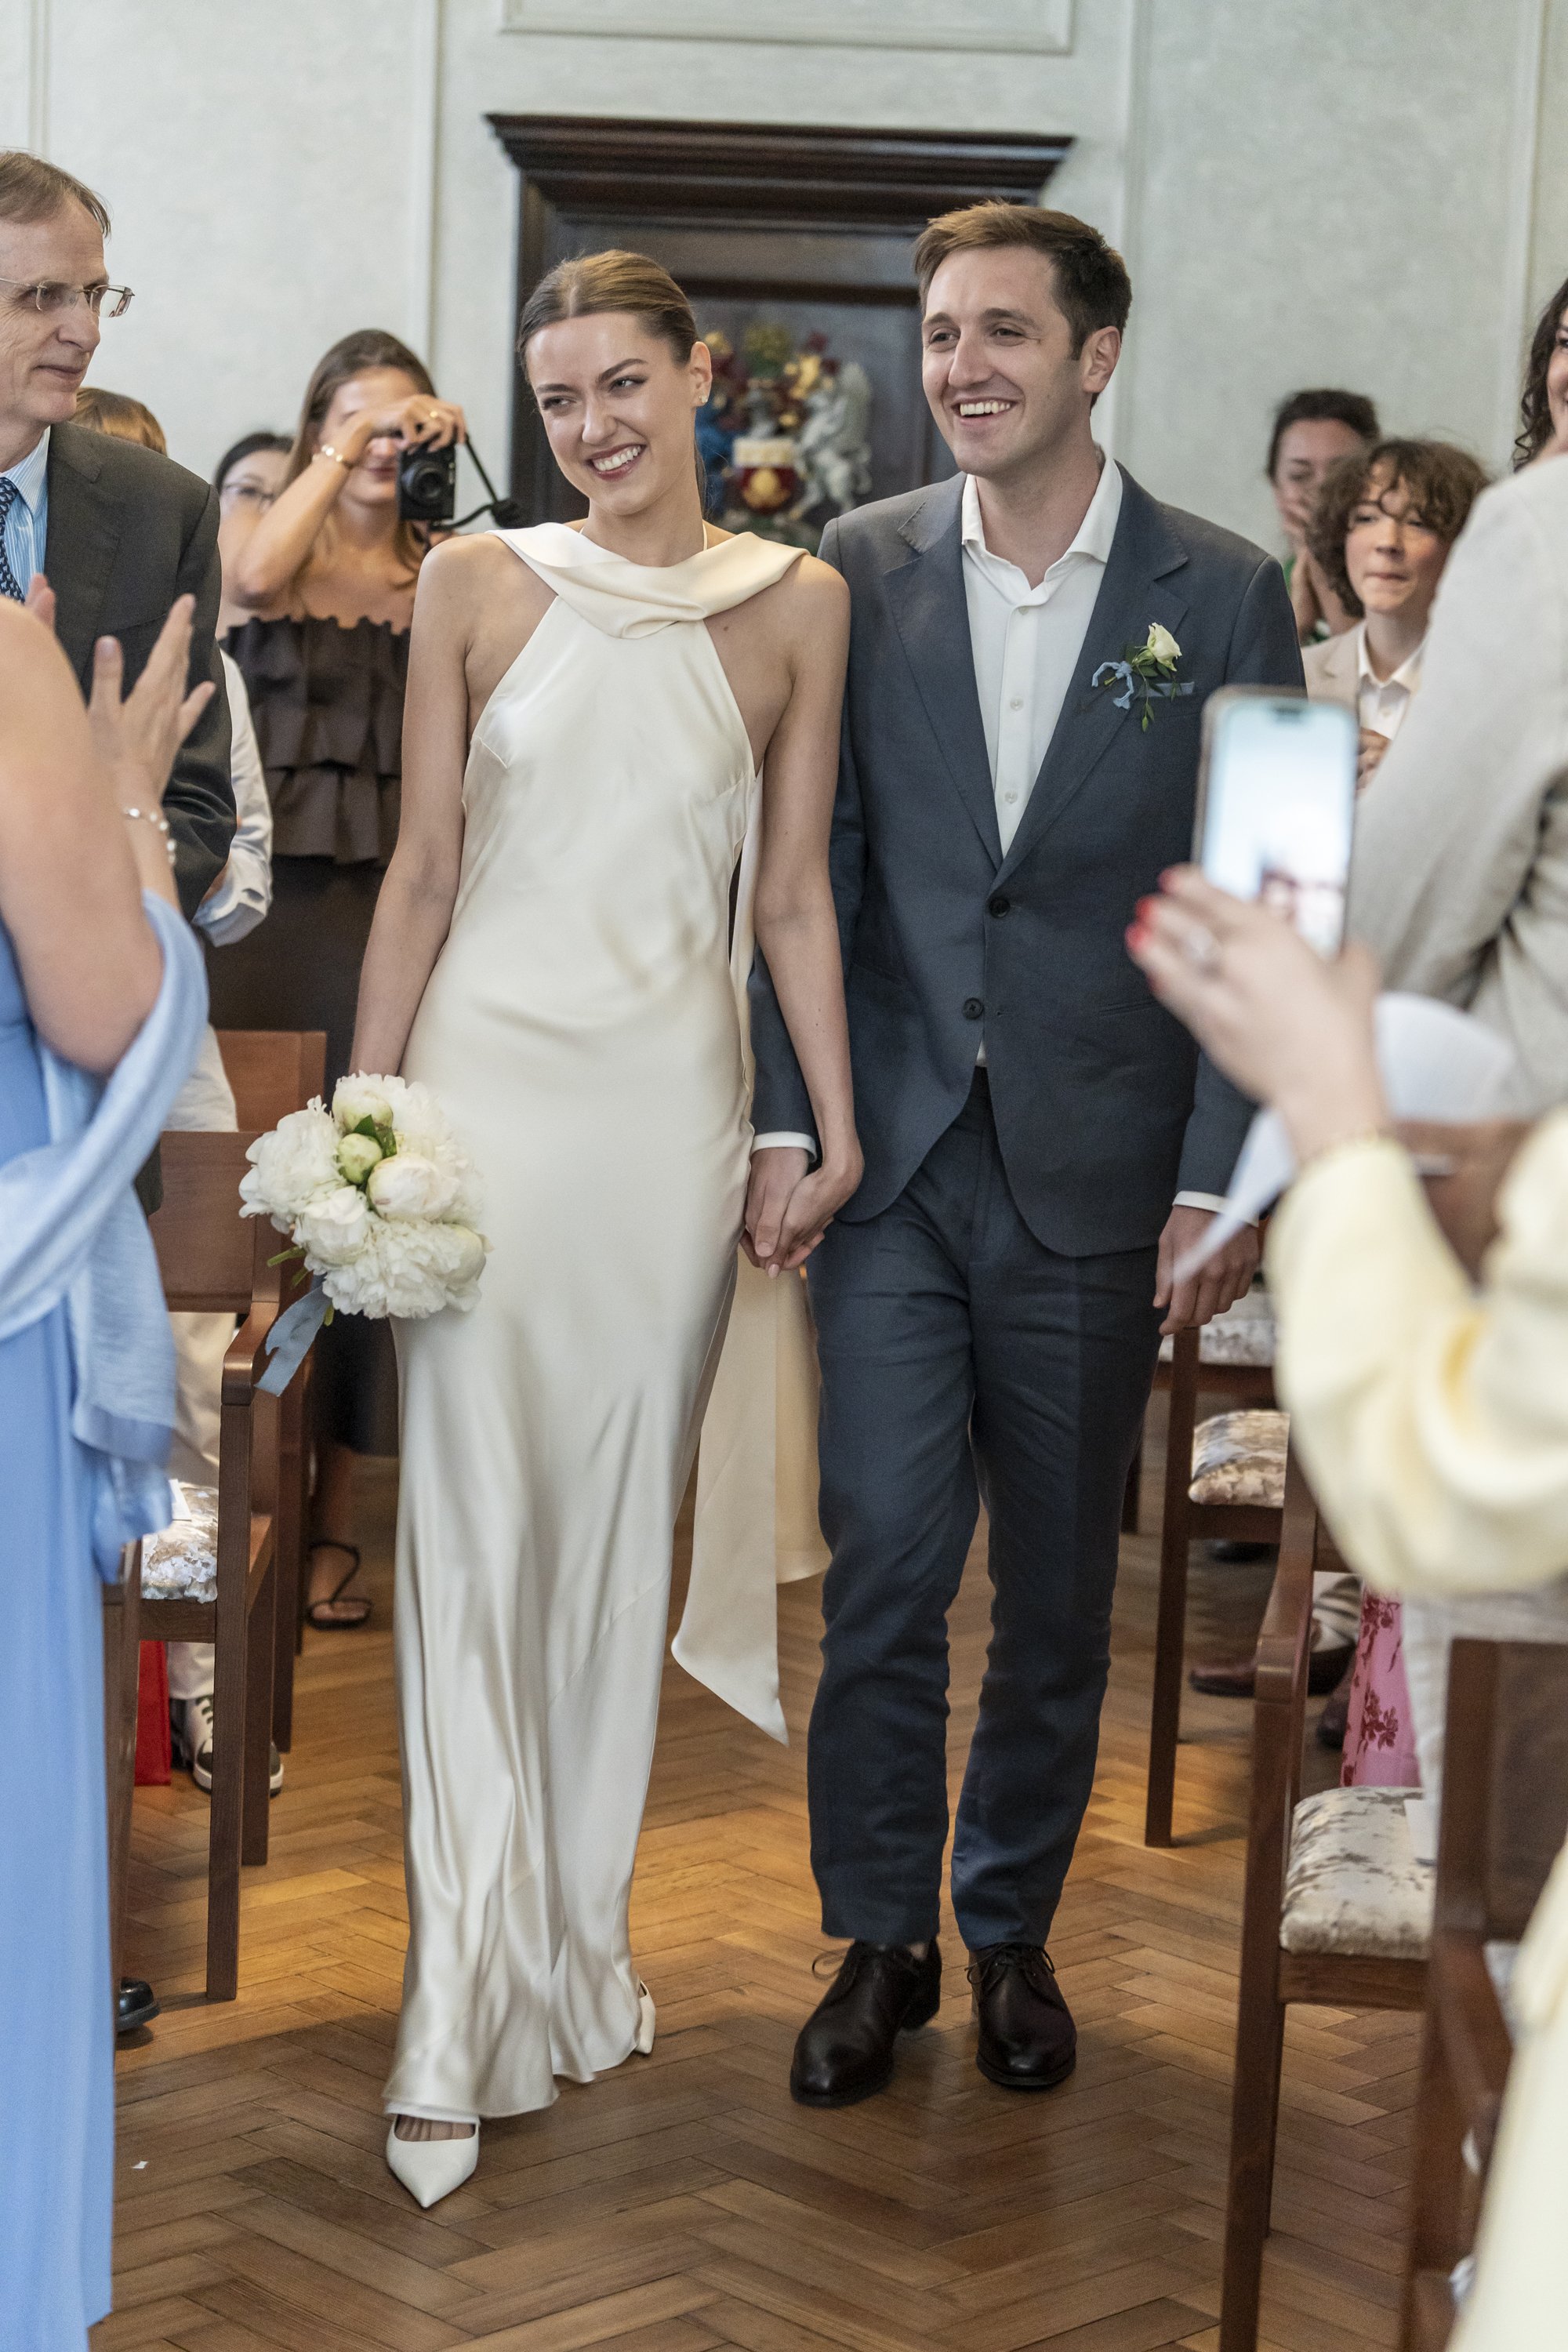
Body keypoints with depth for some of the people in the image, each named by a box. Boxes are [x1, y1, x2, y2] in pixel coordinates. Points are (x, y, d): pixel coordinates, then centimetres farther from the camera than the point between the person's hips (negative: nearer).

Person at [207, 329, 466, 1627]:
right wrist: (348, 450, -12)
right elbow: (255, 579, -16)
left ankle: (336, 1509, 9)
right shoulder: (267, 531, 8)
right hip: (272, 899, -1)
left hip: (397, 902, 1)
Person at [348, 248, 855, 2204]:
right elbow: (423, 867, 3)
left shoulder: (795, 605, 5)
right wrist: (360, 1111, -1)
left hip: (675, 1103, 1)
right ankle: (462, 2009, 2)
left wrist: (836, 1126, 4)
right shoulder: (478, 582, 3)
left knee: (619, 1526, 10)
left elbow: (794, 892, 7)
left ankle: (579, 1945, 25)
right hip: (490, 1079, -1)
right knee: (471, 1530, -3)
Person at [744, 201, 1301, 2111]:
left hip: (1099, 1175, 0)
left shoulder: (1224, 597, -1)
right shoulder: (856, 572, 4)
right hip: (890, 1161, 1)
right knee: (881, 1570, -1)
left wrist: (1219, 1181, -7)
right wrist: (785, 1121, -3)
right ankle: (877, 1940, 16)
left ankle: (1013, 1932, 28)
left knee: (1058, 1590, 11)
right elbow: (802, 864, 4)